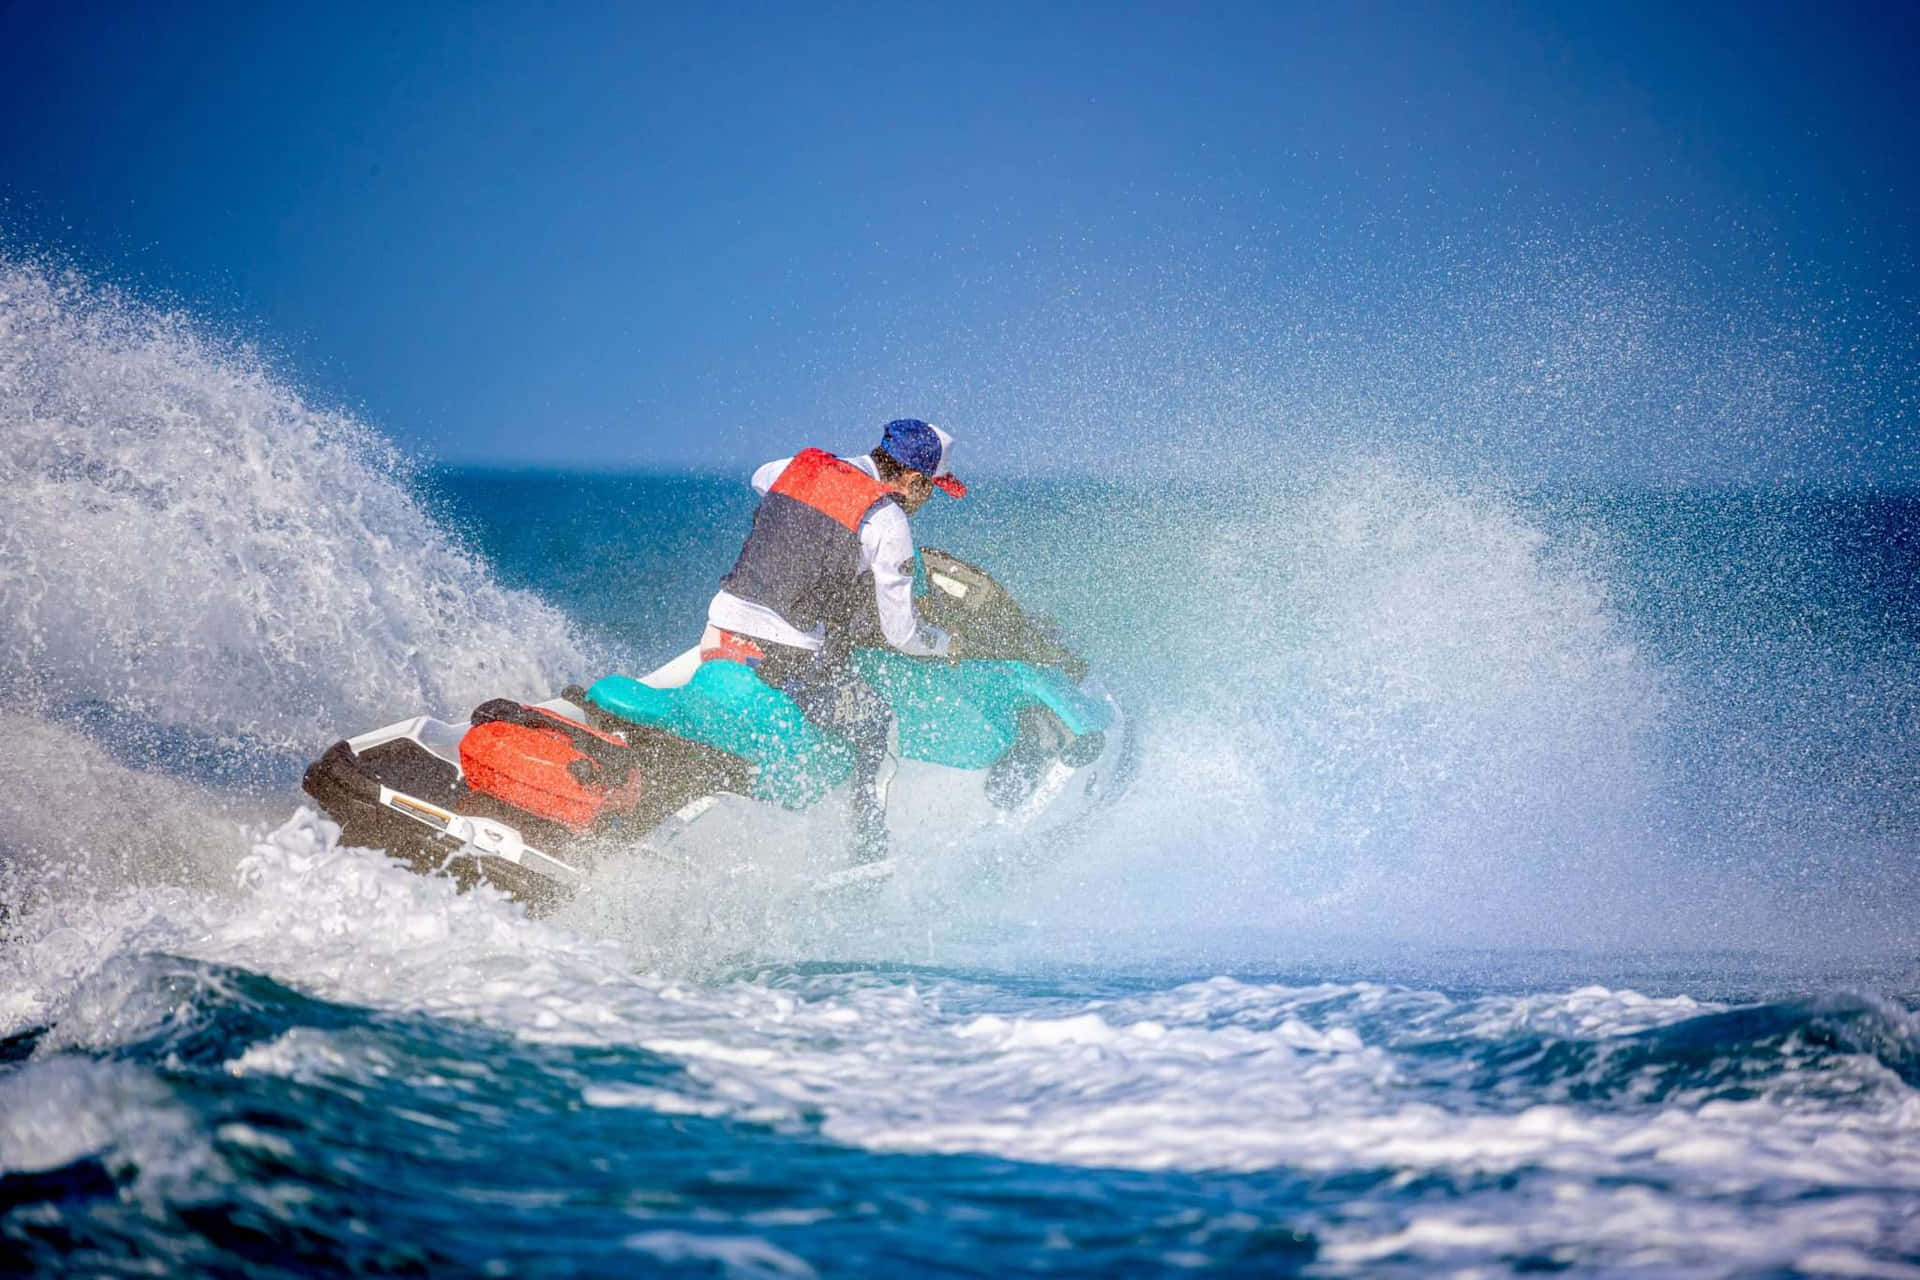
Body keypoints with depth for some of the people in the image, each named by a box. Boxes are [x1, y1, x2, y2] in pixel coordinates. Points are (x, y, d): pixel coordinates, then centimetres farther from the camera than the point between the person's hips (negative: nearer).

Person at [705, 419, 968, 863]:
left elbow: (760, 478, 38)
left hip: (723, 628, 5)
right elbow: (900, 633, -3)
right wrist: (945, 644, 17)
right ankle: (869, 853, 12)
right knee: (877, 726, 13)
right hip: (791, 660, -5)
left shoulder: (803, 466, 11)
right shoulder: (887, 522, -5)